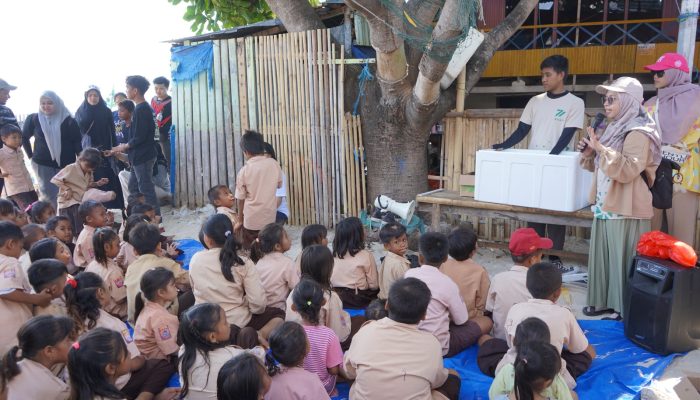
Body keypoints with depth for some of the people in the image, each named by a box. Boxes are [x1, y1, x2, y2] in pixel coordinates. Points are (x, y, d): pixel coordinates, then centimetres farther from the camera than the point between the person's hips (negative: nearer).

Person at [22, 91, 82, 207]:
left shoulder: (68, 121, -4)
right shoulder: (33, 119, 0)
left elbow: (77, 142, -3)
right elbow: (24, 137, 14)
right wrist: (30, 155, 10)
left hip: (66, 164, -1)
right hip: (42, 164, 1)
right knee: (48, 196, 1)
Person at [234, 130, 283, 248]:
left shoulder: (244, 171, -11)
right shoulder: (274, 164, -5)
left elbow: (241, 199, -5)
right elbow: (279, 185, 11)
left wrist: (240, 220, 7)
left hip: (250, 220, -2)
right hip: (270, 218, 3)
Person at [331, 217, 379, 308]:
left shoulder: (334, 255, -2)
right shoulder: (366, 256, -14)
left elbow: (330, 282, 5)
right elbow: (374, 285, -8)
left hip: (337, 298, 5)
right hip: (359, 301, -5)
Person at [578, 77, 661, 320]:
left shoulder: (639, 133, -13)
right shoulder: (615, 129, 15)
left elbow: (628, 170, -26)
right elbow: (599, 166, 24)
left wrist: (601, 149, -28)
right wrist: (589, 153, 4)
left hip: (626, 210, -9)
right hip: (606, 206, 9)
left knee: (622, 260, -2)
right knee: (603, 257, 13)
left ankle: (625, 309, 8)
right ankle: (605, 301, 23)